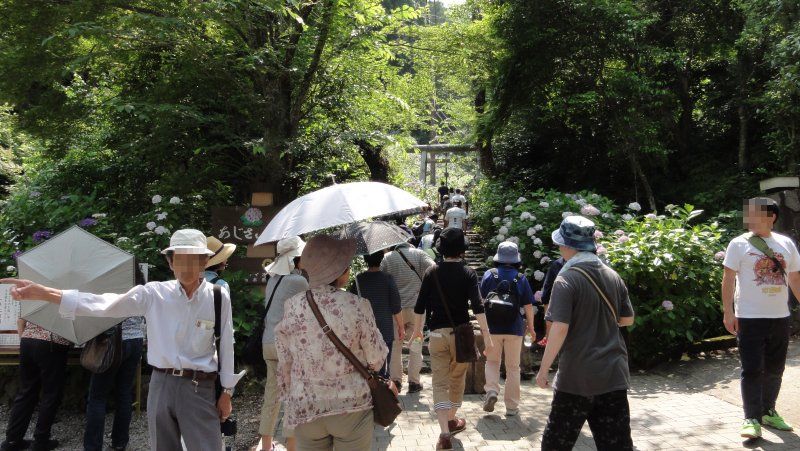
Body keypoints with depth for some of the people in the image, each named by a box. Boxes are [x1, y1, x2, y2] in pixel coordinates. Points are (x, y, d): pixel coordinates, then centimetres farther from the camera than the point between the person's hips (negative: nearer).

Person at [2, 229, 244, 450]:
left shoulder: (218, 297, -7)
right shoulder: (154, 293, -3)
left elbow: (226, 346, -1)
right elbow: (102, 304, -8)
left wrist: (226, 392, 2)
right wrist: (42, 292, -16)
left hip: (200, 388, -2)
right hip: (161, 384, 3)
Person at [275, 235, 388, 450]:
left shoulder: (291, 308, -7)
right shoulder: (357, 306, -16)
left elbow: (284, 365, 2)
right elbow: (377, 359, -7)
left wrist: (288, 397, 16)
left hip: (305, 409, 2)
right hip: (353, 408, -2)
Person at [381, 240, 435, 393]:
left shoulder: (387, 258, 1)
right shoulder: (419, 254, 1)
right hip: (416, 306, 0)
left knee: (395, 345, 12)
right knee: (415, 346, 7)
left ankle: (395, 380, 16)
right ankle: (414, 382, 9)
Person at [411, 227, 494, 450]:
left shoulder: (432, 272, 1)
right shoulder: (468, 273, -5)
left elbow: (420, 305, 2)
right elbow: (477, 306, -15)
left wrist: (417, 329, 16)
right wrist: (487, 335, -14)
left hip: (437, 333, 1)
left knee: (440, 383, 0)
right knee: (457, 378, 19)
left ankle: (445, 433, -11)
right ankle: (452, 420, 36)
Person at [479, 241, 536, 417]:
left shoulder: (489, 275, -4)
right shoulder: (521, 278, -4)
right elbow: (528, 306, -3)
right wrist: (531, 327, 9)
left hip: (492, 328, 0)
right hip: (514, 329, 0)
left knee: (492, 361, 18)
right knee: (512, 367, 10)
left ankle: (491, 391, -4)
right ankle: (512, 406, 14)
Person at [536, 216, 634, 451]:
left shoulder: (566, 280, -14)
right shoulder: (613, 276, 4)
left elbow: (560, 328, -21)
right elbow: (627, 319, 13)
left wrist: (543, 369, -13)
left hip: (577, 377, -5)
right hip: (614, 374, 5)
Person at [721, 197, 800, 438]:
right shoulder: (739, 244, -5)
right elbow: (728, 278, -7)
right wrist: (728, 312, -13)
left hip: (780, 317, 5)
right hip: (750, 318, -4)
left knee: (774, 369, 14)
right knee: (752, 370, -5)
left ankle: (768, 412, 30)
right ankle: (752, 419, 1)